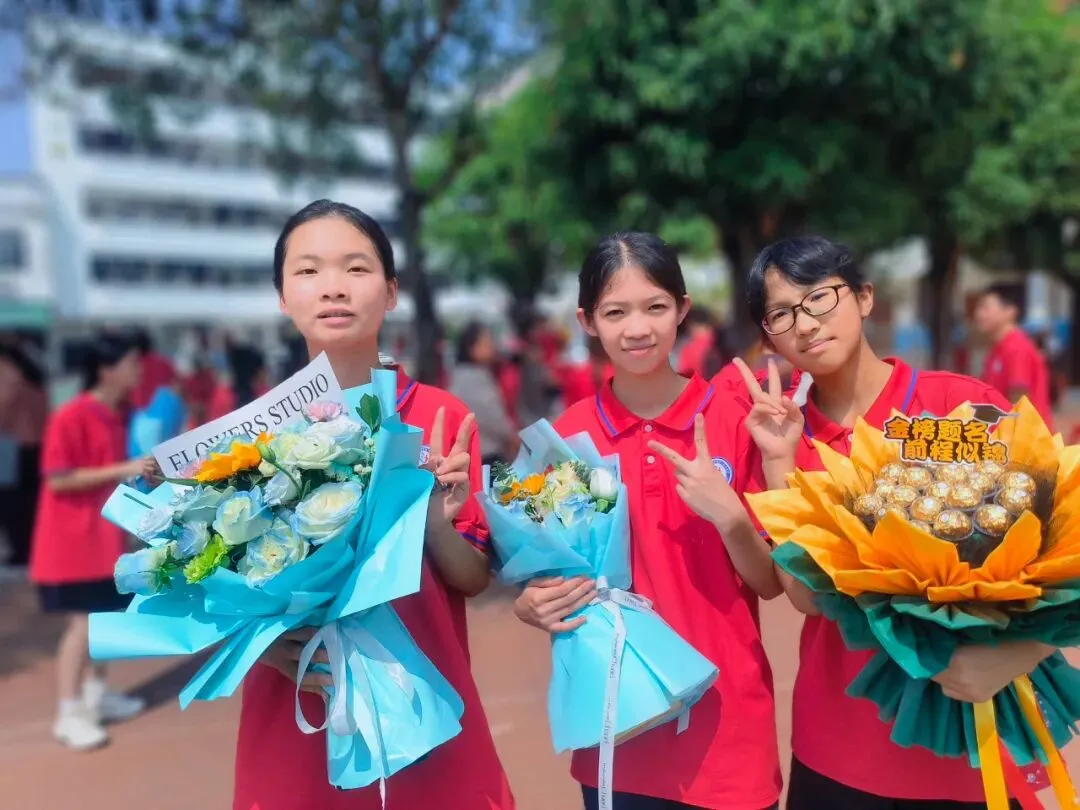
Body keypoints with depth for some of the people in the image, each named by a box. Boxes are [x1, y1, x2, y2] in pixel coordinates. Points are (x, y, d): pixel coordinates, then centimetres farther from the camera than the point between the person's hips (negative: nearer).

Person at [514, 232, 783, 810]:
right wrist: (533, 605, -15)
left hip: (725, 720, -1)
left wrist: (728, 516, -20)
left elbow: (770, 583, -3)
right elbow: (550, 571, 6)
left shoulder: (732, 421, -8)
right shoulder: (566, 436, -5)